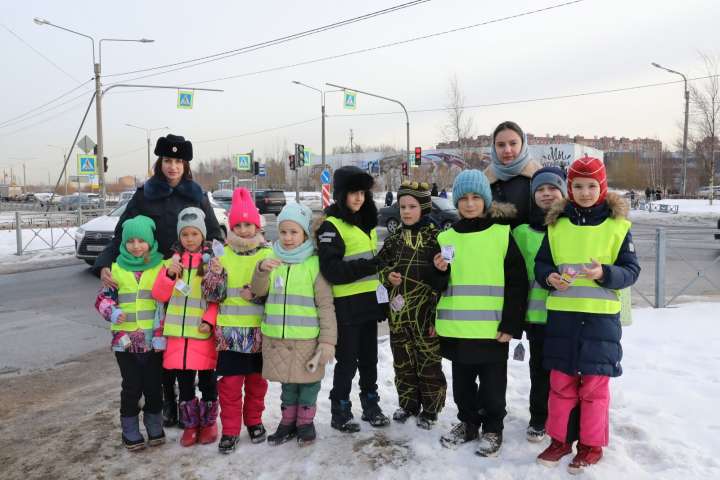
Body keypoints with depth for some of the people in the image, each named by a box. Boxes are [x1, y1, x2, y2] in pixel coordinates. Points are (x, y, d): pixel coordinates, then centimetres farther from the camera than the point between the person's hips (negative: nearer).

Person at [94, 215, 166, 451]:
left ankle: (154, 427, 29)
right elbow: (103, 298, 9)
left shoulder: (161, 267, -1)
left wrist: (163, 331, -6)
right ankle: (130, 432, 24)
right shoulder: (116, 269, 2)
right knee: (131, 388, 8)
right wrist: (112, 312, -12)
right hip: (125, 340, 0)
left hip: (154, 340, 0)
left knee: (154, 386, 11)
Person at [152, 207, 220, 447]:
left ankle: (208, 423, 26)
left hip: (203, 332, -3)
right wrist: (169, 274, -12)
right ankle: (190, 425, 26)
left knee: (207, 380, 9)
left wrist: (209, 321, -16)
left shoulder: (212, 260, -3)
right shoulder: (172, 260, 7)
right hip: (178, 332, 3)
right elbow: (159, 295, 3)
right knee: (184, 382, 11)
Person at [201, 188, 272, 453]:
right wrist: (215, 274, -18)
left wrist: (256, 295, -19)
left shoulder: (268, 255, -2)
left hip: (259, 331, 0)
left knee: (256, 380, 14)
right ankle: (230, 429, 18)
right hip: (229, 332, 1)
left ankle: (254, 421, 33)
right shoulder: (222, 255, 3)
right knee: (229, 382, 3)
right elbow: (211, 295, 0)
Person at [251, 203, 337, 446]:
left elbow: (325, 305, -7)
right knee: (286, 382, 18)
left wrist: (328, 340, -10)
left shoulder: (314, 263, -8)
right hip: (276, 338, 4)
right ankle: (288, 421, 35)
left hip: (306, 339, -3)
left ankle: (306, 422, 30)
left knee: (308, 381, 11)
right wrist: (261, 269, -20)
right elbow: (258, 291, 0)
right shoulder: (272, 260, 6)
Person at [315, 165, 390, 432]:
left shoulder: (368, 223, 15)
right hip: (346, 306, -7)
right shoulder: (331, 226, -10)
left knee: (369, 359, 16)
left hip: (369, 302, 7)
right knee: (347, 361, 4)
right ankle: (340, 412, 20)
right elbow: (331, 270, -20)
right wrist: (370, 265, -22)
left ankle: (371, 406, 30)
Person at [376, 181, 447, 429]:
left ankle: (430, 409, 23)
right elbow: (380, 267, 16)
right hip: (398, 312, 5)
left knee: (429, 362, 7)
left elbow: (442, 277, -10)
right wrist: (388, 275, -7)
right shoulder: (394, 239, 7)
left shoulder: (435, 237, -7)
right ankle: (408, 404, 32)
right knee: (402, 362, 15)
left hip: (424, 312, -5)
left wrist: (438, 313, -14)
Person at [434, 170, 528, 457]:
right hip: (456, 329, 4)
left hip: (492, 328, -3)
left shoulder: (502, 234, -4)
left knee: (492, 385, 10)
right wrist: (438, 272, -7)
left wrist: (511, 324, -10)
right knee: (462, 383, 17)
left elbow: (517, 282, -6)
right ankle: (467, 422, 36)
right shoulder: (447, 237, 8)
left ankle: (493, 429, 29)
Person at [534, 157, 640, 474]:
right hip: (561, 316, 2)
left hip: (601, 317, -2)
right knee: (561, 382, 11)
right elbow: (540, 263, 9)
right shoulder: (557, 224, 5)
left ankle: (591, 445, 23)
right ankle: (560, 439, 27)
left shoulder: (617, 225, -1)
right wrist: (550, 278, -12)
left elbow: (631, 270, -1)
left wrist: (604, 273, -20)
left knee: (594, 385, 6)